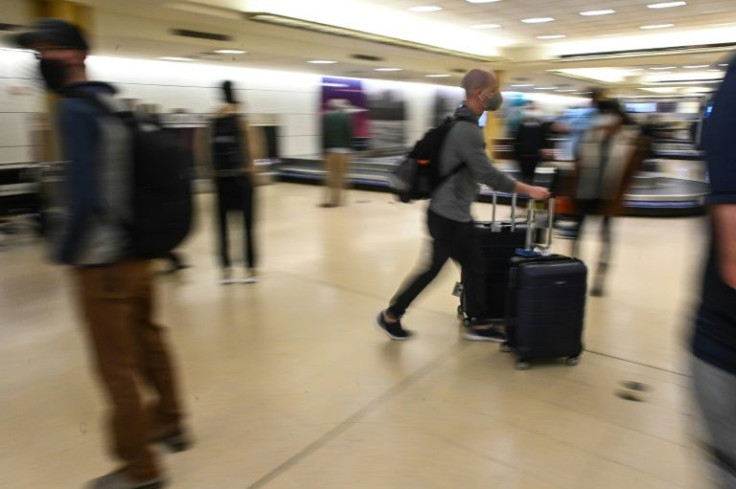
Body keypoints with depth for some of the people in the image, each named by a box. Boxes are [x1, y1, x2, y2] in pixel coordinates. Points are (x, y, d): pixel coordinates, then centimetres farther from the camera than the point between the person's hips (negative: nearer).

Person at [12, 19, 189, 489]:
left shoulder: (75, 110, -16)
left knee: (117, 366, 4)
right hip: (139, 250, 9)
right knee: (149, 340, 22)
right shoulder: (120, 102, 10)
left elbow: (84, 197, -24)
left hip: (103, 261, -8)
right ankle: (170, 421, 40)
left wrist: (63, 251, -11)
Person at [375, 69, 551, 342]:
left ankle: (479, 324, 24)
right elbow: (487, 174, -24)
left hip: (458, 213, 10)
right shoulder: (467, 129, -23)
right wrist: (528, 190, -16)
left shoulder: (464, 124, 10)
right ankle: (391, 315, 18)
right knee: (434, 269, 3)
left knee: (473, 268, 13)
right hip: (447, 215, -10)